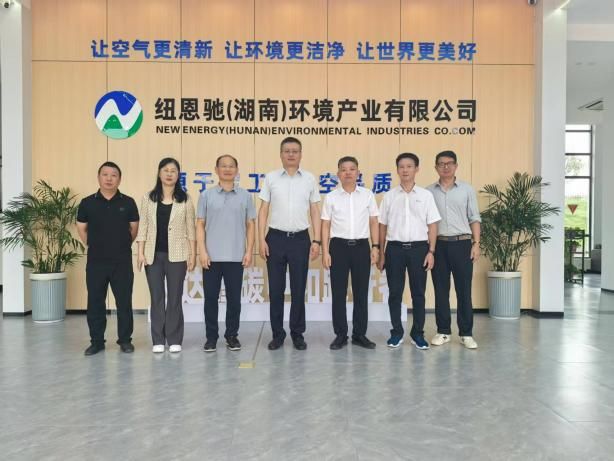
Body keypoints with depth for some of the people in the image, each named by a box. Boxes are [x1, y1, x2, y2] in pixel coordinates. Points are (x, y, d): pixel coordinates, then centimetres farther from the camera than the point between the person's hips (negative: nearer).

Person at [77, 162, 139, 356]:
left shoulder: (128, 203, 0)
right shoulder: (87, 203, 2)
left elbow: (134, 228, 8)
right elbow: (81, 229, 12)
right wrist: (94, 246, 12)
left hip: (122, 261, -1)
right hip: (95, 261, 1)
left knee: (124, 302, 4)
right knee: (95, 303, 6)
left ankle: (125, 340, 16)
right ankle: (97, 341, 19)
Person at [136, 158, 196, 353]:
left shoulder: (185, 199, 4)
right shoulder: (148, 198, 7)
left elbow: (190, 229, 3)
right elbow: (143, 227, 5)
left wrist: (193, 254, -2)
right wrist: (140, 253, -1)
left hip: (176, 254, -1)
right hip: (154, 254, 1)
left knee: (174, 297, 4)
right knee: (156, 297, 5)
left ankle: (174, 340, 12)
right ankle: (158, 340, 13)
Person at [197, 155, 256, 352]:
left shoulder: (245, 195, 6)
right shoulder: (206, 195, 4)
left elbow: (250, 225, 6)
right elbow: (200, 224, 3)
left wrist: (249, 251, -1)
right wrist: (202, 251, -5)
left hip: (236, 257, 1)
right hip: (212, 256, 0)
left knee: (234, 298, 6)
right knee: (211, 298, 5)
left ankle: (232, 336, 19)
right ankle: (211, 337, 16)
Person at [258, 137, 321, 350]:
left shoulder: (310, 179, 5)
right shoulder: (271, 178, 3)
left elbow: (315, 211, 6)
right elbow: (263, 211, 4)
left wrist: (316, 241, -1)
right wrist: (261, 240, -4)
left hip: (300, 238, 0)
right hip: (276, 238, 0)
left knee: (299, 289, 6)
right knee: (275, 289, 6)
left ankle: (298, 334, 19)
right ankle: (277, 334, 18)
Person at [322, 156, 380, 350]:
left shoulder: (368, 195, 5)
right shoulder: (331, 197, 3)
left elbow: (373, 222, 8)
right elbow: (325, 226, 3)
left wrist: (375, 247, 1)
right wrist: (325, 252, -3)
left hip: (361, 246, 1)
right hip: (339, 246, -1)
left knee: (361, 293, 6)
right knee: (338, 293, 3)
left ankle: (360, 334, 18)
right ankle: (340, 335, 14)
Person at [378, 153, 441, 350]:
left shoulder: (426, 195, 3)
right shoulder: (389, 196, 5)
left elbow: (432, 225, 3)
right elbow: (382, 226, 7)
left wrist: (431, 251, -4)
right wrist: (381, 253, 5)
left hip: (419, 247, 0)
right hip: (395, 247, 1)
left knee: (418, 293, 6)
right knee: (394, 293, 5)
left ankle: (418, 333, 18)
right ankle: (396, 332, 17)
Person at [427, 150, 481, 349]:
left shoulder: (467, 189, 5)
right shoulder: (429, 191, 7)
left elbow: (474, 218, 4)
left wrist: (476, 243, -5)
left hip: (462, 243, -1)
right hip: (438, 244, 1)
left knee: (464, 290, 2)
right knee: (440, 290, 6)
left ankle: (466, 333, 11)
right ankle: (443, 331, 17)